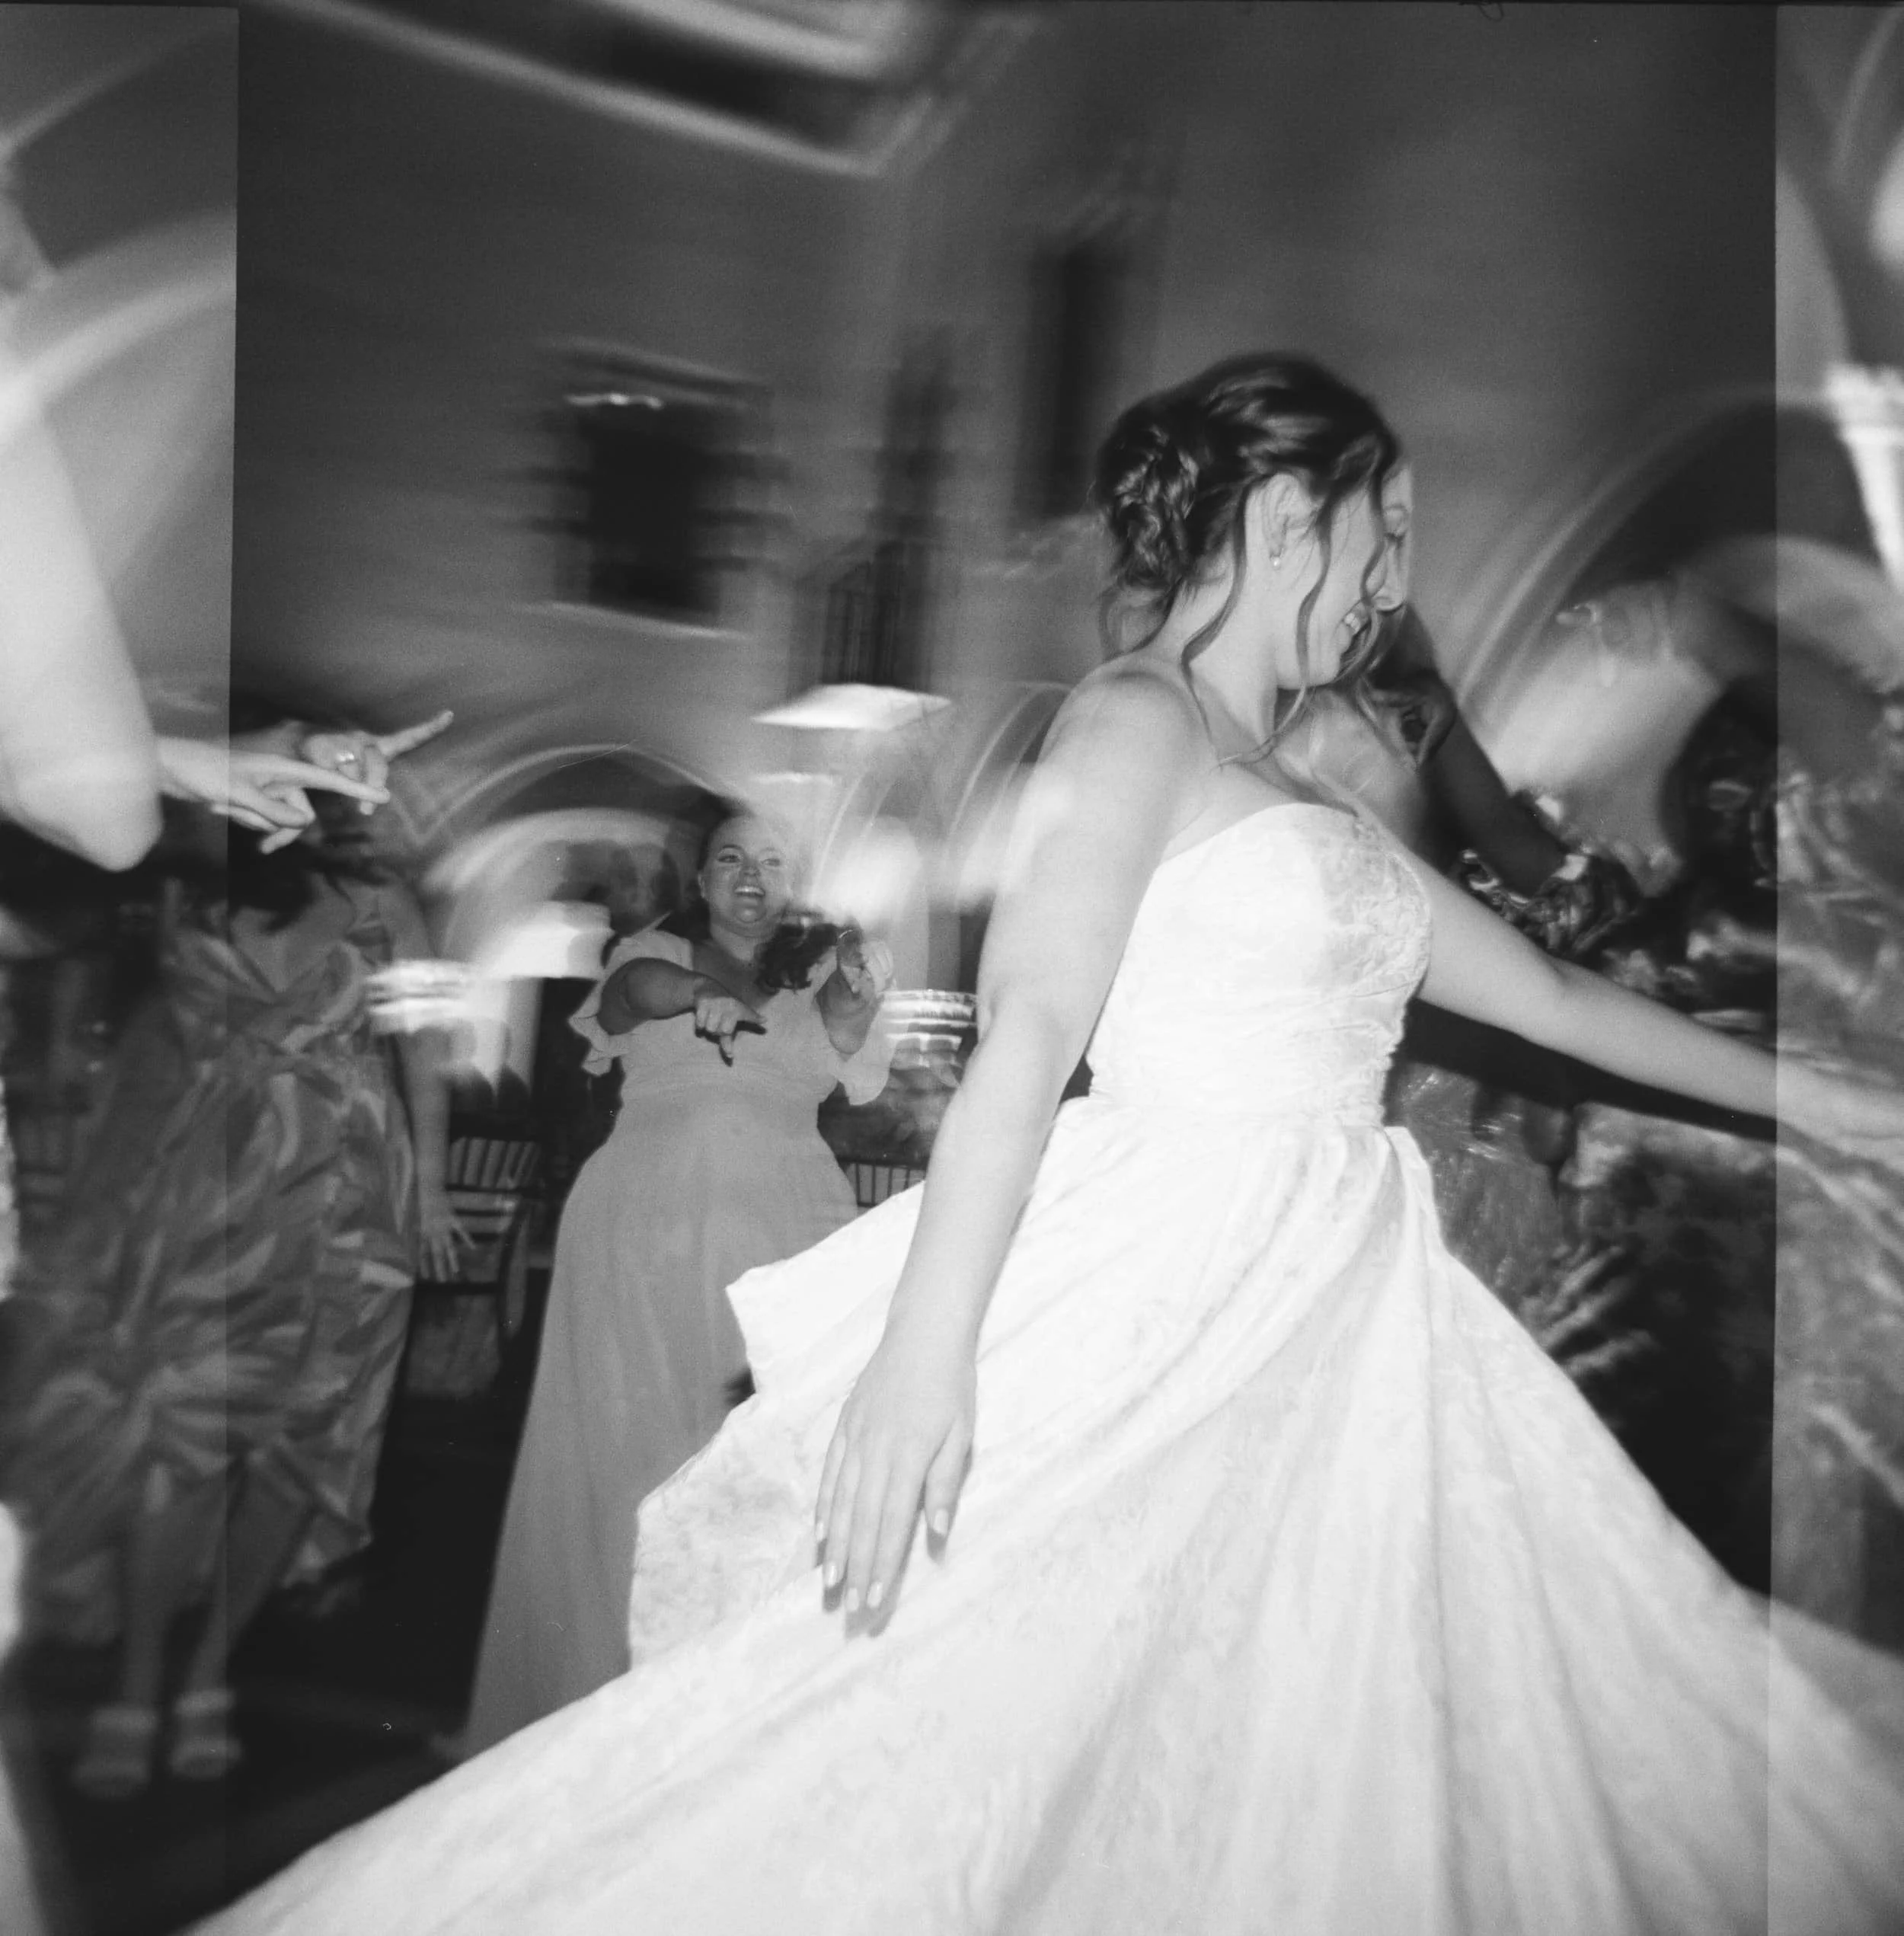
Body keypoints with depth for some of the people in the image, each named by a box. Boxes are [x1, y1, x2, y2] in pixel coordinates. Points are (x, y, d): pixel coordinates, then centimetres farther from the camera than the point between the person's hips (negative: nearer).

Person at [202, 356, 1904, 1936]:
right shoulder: (1137, 721, -5)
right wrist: (924, 1349, -27)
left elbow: (1552, 993, 24)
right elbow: (1029, 1030, -18)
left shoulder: (1307, 812, 19)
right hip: (1167, 1297, -8)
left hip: (1344, 1316, 8)